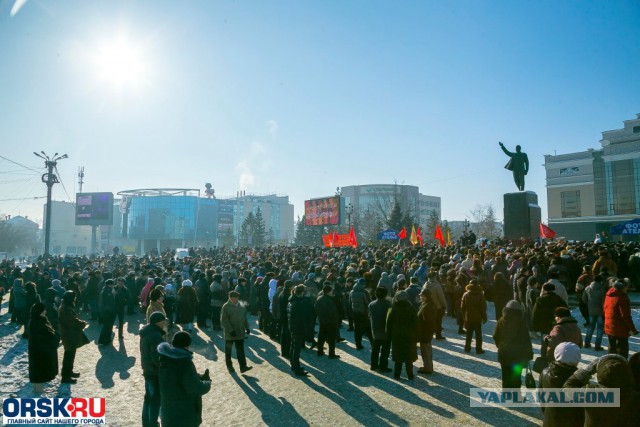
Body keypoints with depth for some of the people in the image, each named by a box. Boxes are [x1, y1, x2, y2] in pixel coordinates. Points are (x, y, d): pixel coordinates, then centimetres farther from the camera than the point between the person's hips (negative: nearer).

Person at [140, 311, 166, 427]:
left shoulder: (146, 333, 5)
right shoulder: (156, 336, -26)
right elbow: (157, 358, -28)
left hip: (148, 370, 10)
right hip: (156, 372, -10)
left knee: (149, 397, 21)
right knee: (156, 399, 5)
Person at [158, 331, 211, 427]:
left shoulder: (165, 358, -2)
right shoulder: (184, 362, -28)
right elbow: (196, 389, -23)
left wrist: (201, 377, 4)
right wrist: (207, 383, -4)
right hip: (184, 414, -8)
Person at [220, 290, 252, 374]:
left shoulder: (241, 306, 6)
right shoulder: (226, 307, -12)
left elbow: (244, 318, 14)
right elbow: (224, 321, -16)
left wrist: (247, 328, 5)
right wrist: (231, 330, -22)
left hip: (240, 333, 4)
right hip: (229, 333, -4)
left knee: (240, 350, 3)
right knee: (228, 350, 12)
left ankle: (243, 367, 4)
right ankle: (229, 366, 26)